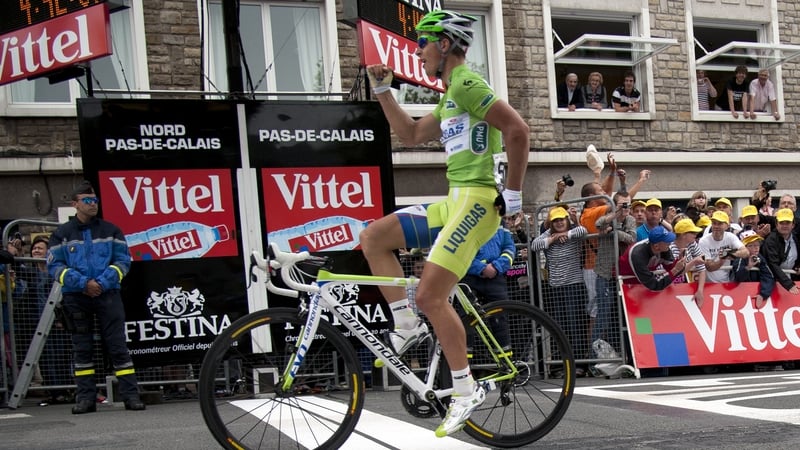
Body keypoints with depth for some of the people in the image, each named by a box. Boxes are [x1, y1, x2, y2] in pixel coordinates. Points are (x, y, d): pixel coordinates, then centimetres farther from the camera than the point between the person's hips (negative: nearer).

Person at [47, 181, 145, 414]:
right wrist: (83, 283, -13)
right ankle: (86, 397, 11)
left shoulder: (110, 230, 9)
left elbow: (123, 260, 4)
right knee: (81, 348, 5)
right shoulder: (62, 234, 6)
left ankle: (131, 395, -2)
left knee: (118, 345, -3)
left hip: (108, 295, 0)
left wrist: (102, 282, -11)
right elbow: (54, 265, 0)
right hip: (76, 297, 1)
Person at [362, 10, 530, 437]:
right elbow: (411, 134, 29)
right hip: (454, 202, 10)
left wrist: (513, 193, -16)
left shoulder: (466, 83, -10)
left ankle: (466, 390, -3)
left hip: (476, 201, -10)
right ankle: (407, 326, 5)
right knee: (374, 236, 4)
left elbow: (517, 129, -20)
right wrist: (382, 90, 23)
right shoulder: (451, 96, 22)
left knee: (430, 295, -14)